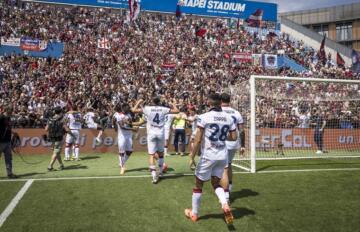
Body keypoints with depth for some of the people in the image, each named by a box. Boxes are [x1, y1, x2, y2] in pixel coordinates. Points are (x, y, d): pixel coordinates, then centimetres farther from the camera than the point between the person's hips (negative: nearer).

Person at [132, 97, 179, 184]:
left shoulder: (147, 109, -2)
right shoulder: (163, 109, 1)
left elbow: (134, 110, 2)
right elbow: (177, 111, 7)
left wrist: (139, 102, 19)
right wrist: (173, 104, 27)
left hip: (151, 133, -1)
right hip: (161, 133, 2)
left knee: (151, 155, -1)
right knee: (160, 153, 20)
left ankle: (154, 175, -13)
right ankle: (160, 172, 31)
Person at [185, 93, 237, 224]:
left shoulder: (204, 117, -11)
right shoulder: (228, 118, 2)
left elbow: (198, 140, -13)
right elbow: (234, 137, 8)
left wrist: (192, 157, -5)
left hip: (208, 156, -4)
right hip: (223, 156, 4)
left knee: (198, 185, 14)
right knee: (216, 184, 20)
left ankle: (194, 214, 26)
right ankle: (225, 205, -5)